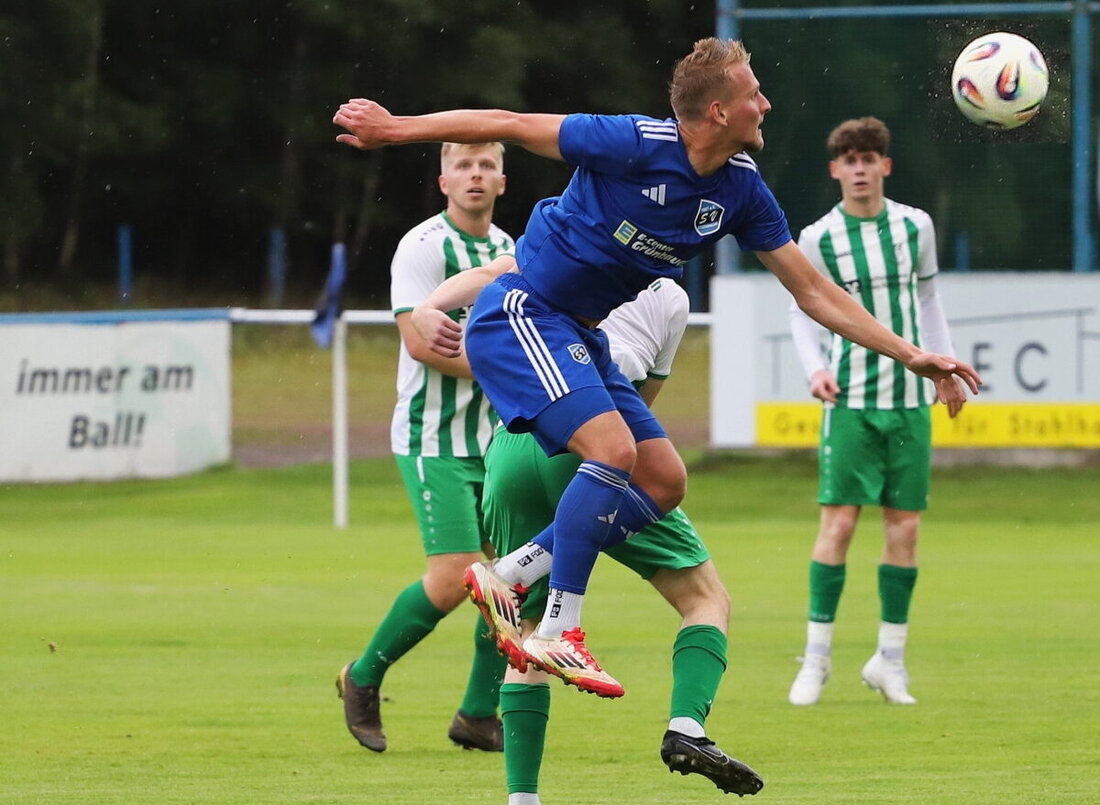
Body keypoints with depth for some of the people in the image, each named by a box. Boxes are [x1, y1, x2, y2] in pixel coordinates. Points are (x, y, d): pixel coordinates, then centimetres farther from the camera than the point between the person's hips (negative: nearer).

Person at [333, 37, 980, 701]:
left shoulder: (741, 190, -1)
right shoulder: (635, 145, -22)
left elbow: (814, 293, 6)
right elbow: (508, 125, -13)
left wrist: (911, 356, 3)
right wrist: (396, 129, -10)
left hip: (579, 335, 8)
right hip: (519, 315, -8)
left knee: (665, 484, 1)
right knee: (614, 449, -25)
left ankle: (507, 576, 5)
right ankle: (559, 633, -19)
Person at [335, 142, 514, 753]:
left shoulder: (512, 250, 13)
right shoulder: (423, 246, -10)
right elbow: (420, 340, -19)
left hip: (495, 437, 7)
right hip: (434, 438, -7)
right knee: (454, 576, -16)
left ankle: (478, 715, 13)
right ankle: (363, 679, 5)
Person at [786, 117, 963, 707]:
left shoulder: (915, 226, 4)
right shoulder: (818, 239, -3)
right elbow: (802, 311, 5)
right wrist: (815, 369, -11)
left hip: (909, 400, 3)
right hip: (850, 399, -3)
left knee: (904, 528, 2)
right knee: (838, 521, -10)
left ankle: (890, 659, 12)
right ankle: (816, 657, -2)